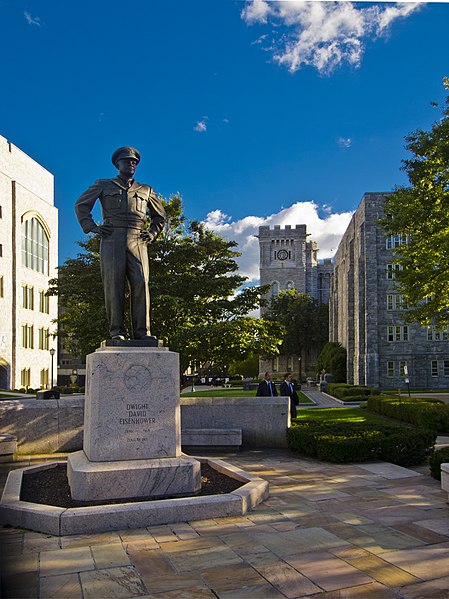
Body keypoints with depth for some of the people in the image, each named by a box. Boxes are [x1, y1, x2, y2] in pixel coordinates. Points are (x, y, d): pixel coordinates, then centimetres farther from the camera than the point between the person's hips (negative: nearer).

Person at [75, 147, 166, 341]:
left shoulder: (146, 190, 24)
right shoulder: (103, 185, 19)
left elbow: (160, 215, 33)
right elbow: (81, 205, 19)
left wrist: (152, 233, 15)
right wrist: (92, 227, 6)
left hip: (137, 242, 1)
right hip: (111, 240, -1)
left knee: (140, 283, -13)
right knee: (113, 284, -10)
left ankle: (142, 332, -13)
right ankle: (116, 331, -9)